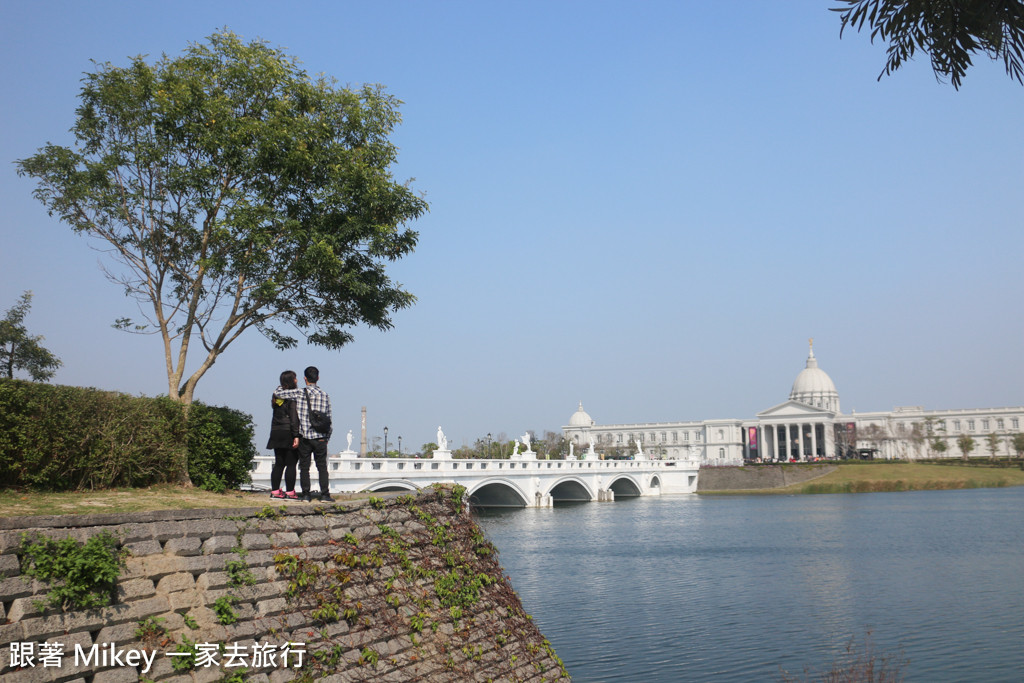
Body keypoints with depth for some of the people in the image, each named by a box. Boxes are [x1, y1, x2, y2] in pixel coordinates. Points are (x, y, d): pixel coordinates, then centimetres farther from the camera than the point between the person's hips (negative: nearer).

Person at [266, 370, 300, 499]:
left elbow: (276, 415, 13)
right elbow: (294, 418, -16)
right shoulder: (292, 397, -11)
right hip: (289, 433, -7)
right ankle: (290, 492, 0)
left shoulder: (277, 395, 11)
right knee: (291, 464, -1)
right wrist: (296, 436, -17)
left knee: (279, 463, 11)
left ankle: (275, 491, 12)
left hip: (276, 434, 7)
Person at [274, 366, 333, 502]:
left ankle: (306, 494, 6)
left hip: (304, 437, -1)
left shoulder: (299, 393, -5)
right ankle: (325, 494, 3)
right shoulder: (325, 395, 2)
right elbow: (328, 419, 5)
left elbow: (277, 392, -1)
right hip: (320, 437, 1)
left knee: (304, 467, 7)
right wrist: (327, 437, 14)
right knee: (322, 467, 7)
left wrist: (283, 386, 21)